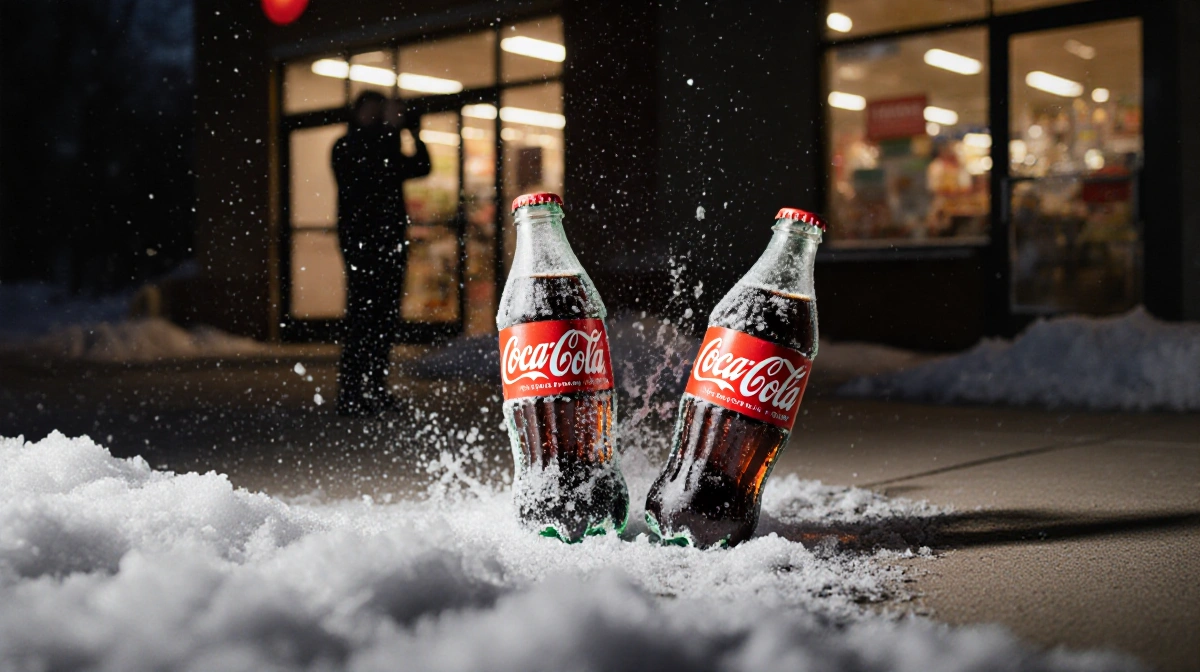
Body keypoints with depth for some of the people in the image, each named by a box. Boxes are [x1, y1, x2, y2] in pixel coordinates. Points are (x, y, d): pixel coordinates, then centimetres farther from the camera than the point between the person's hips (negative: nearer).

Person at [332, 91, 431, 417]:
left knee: (385, 315, 6)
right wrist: (391, 129, -12)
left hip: (389, 240, 8)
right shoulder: (347, 146, -1)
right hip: (362, 240, -8)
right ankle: (350, 394, -14)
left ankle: (376, 389, 10)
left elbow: (420, 168, 22)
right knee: (363, 313, -13)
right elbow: (376, 171, -18)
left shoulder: (381, 146, 23)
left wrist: (416, 136, 11)